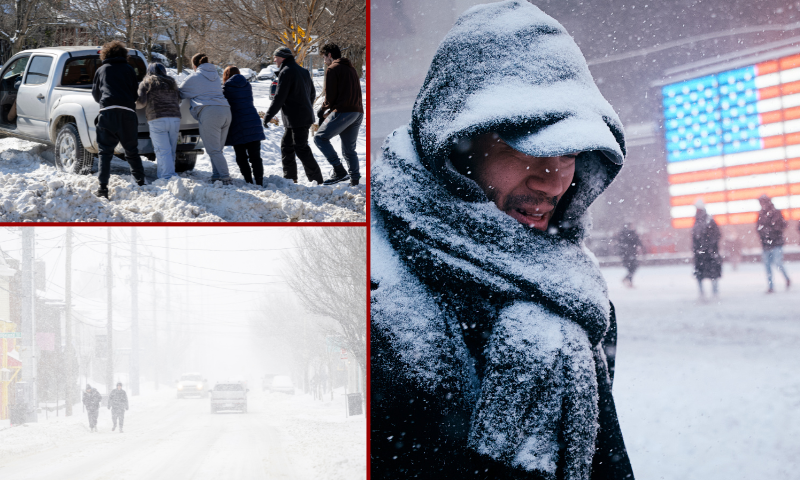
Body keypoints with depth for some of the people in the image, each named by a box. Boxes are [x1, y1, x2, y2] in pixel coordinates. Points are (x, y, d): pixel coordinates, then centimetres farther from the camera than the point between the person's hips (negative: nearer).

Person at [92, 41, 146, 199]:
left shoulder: (102, 70, 15)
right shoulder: (129, 69, 14)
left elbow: (96, 94, 23)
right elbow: (136, 93, 15)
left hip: (108, 112, -1)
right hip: (128, 113, 1)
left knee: (105, 152, 0)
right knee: (132, 151, 14)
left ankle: (103, 187, -10)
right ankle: (140, 183, 14)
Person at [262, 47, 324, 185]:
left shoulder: (286, 72, -12)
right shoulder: (303, 71, 16)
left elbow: (279, 97, -16)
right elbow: (312, 93, 24)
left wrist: (268, 116, -10)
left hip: (296, 119, -10)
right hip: (305, 116, 10)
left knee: (301, 149, -9)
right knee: (286, 144, 17)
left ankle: (316, 180, -10)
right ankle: (290, 177, 21)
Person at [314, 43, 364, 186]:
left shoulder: (332, 69, -2)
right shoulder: (351, 68, 24)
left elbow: (330, 95, -9)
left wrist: (323, 110, 10)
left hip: (343, 111, -8)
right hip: (358, 112, 8)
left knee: (320, 138, -3)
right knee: (349, 149, 14)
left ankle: (339, 171, -13)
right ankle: (355, 179, 8)